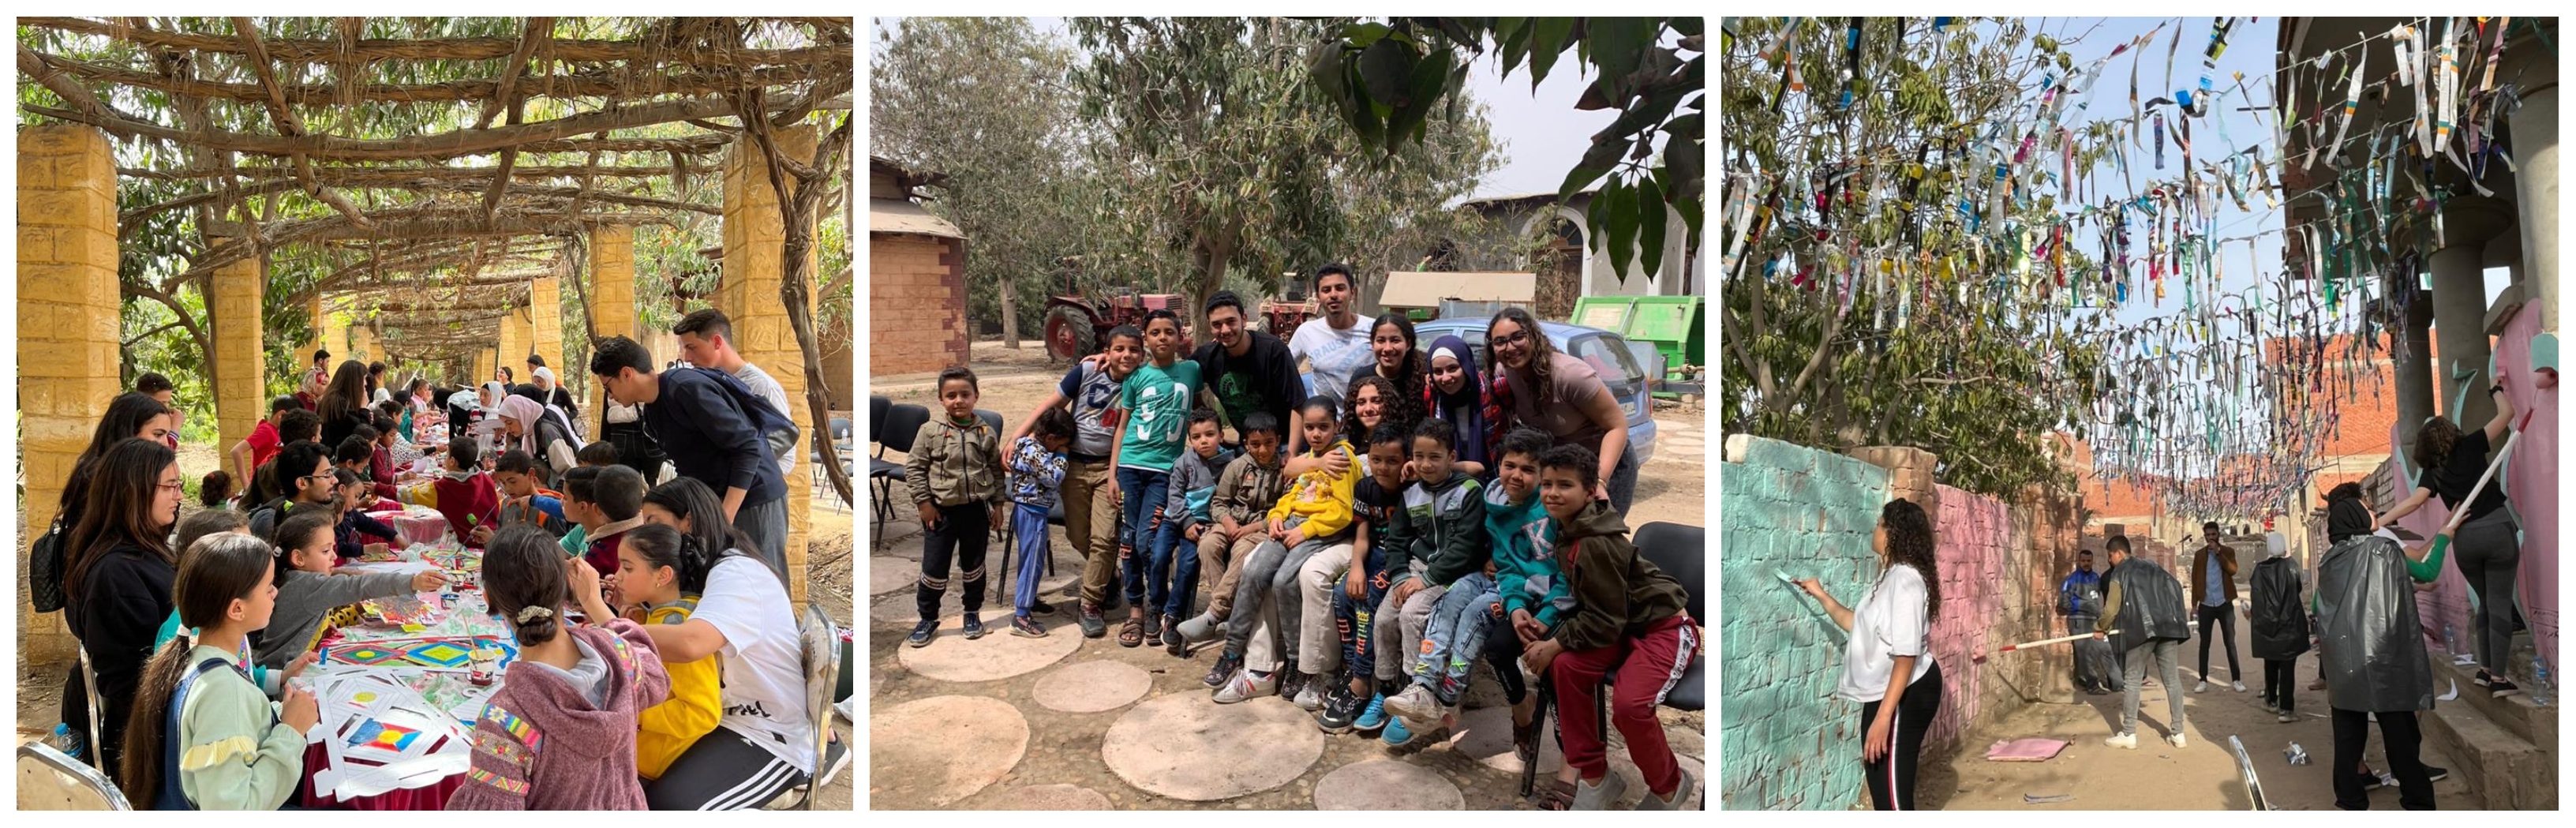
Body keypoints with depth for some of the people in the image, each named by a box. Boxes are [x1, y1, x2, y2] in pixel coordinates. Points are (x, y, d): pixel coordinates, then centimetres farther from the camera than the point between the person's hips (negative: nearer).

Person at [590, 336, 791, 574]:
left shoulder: (688, 389, -18)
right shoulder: (652, 411, 12)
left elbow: (748, 447, -22)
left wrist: (726, 517, -24)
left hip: (753, 501, -10)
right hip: (717, 503, 10)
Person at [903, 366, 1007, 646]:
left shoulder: (987, 432, -2)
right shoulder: (930, 430, -8)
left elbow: (996, 469, 7)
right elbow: (914, 467, -4)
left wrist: (997, 503, 5)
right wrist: (924, 502, -7)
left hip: (976, 509, 2)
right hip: (941, 510, -2)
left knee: (974, 565, 16)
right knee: (934, 567, 5)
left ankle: (973, 612, 33)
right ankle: (928, 617, 22)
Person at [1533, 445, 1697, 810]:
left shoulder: (1597, 544, -26)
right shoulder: (1568, 530, 2)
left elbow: (1605, 621, -22)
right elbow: (1589, 603, 13)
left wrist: (1556, 644, -15)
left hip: (1666, 628, -9)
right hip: (1626, 624, 9)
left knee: (1629, 705, -28)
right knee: (1566, 667, -13)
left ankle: (1669, 785, 4)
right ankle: (1595, 777, 2)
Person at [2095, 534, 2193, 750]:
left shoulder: (2119, 573, 5)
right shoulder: (2152, 566, 22)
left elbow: (2112, 607, 2)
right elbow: (2176, 587, 19)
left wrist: (2100, 628, 18)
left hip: (2142, 630, -6)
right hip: (2167, 627, 6)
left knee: (2132, 681, 1)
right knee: (2172, 679, 9)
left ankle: (2128, 734, 2)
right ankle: (2178, 732, 13)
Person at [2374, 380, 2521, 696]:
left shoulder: (2431, 470, 7)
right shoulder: (2470, 447, 1)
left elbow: (2415, 501, -9)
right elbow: (2507, 413, 3)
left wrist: (2380, 521, -11)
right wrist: (2496, 390, 19)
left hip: (2466, 539, 3)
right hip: (2498, 530, -3)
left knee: (2486, 603, 19)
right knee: (2500, 605, -2)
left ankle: (2485, 670, 21)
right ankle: (2498, 678, -2)